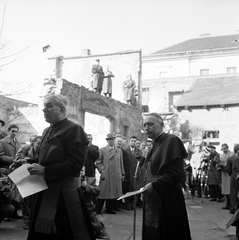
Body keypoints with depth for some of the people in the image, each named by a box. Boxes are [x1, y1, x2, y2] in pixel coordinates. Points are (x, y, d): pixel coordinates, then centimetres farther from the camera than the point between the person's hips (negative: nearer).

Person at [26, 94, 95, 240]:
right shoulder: (47, 131, 14)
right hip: (44, 191, 8)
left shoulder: (74, 130, -13)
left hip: (65, 192, -8)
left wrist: (44, 171, -22)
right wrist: (34, 166, 3)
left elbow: (75, 164, -21)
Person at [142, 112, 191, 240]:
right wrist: (148, 185, 8)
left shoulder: (171, 140, -14)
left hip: (167, 200, -9)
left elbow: (176, 174, -21)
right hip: (154, 198, 9)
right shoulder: (156, 143, 14)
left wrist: (154, 185, -18)